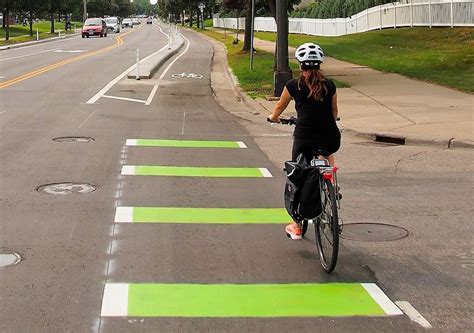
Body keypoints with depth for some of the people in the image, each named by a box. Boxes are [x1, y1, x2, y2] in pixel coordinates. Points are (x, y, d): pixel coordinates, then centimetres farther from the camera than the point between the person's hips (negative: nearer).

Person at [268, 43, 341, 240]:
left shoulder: (294, 85, 2)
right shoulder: (329, 85, 8)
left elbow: (280, 107, 19)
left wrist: (273, 117, 41)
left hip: (304, 140, -2)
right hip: (331, 139, 2)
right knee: (328, 151, 40)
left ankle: (296, 226, 19)